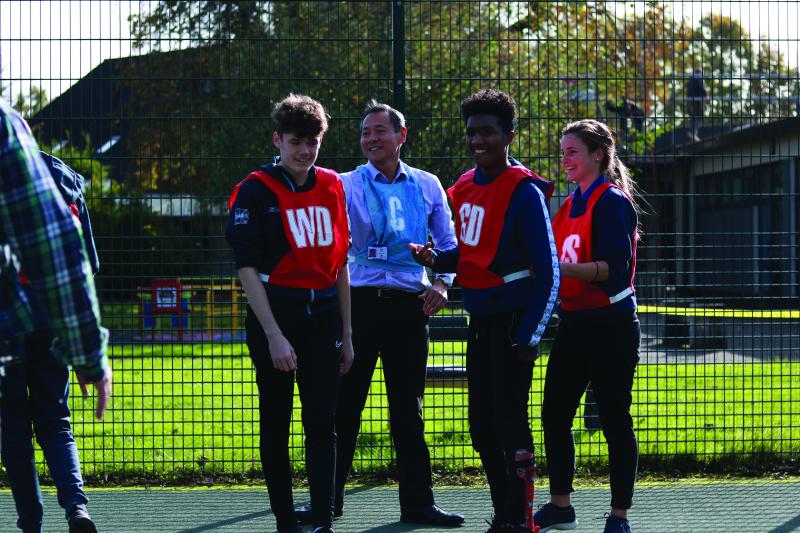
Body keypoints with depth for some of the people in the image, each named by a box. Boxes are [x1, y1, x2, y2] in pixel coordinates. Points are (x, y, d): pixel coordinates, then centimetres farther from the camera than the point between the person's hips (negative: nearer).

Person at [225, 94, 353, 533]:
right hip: (274, 317, -3)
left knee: (322, 424, -1)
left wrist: (346, 332, 11)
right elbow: (247, 267, -10)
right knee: (275, 425, 5)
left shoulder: (331, 187, 8)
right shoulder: (256, 191, -6)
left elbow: (340, 264, 13)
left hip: (323, 318, 3)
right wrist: (273, 334, -15)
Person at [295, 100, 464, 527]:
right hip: (360, 301, -2)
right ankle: (328, 499, 7)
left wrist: (442, 284, 0)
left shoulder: (427, 186, 9)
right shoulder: (347, 186, 2)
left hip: (409, 305, 2)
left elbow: (449, 243, 15)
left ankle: (417, 502, 12)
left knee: (409, 410, 7)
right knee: (343, 404, -1)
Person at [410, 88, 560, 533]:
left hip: (512, 323, -8)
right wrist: (436, 259, 1)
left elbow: (548, 272, -14)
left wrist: (528, 338, -17)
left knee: (510, 426, -7)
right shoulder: (465, 188, 10)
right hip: (480, 320, 8)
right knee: (483, 428, 11)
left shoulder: (524, 191, -13)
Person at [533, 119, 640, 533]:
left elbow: (615, 267, -20)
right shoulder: (570, 204, 14)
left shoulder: (612, 201, -10)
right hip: (574, 324, 8)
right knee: (554, 416, 10)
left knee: (615, 421, -1)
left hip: (609, 327, -8)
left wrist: (558, 268, -28)